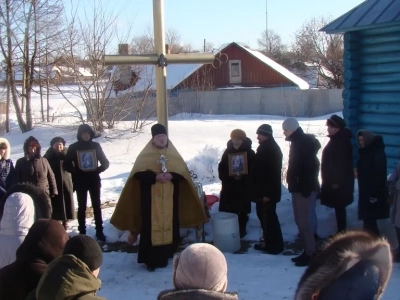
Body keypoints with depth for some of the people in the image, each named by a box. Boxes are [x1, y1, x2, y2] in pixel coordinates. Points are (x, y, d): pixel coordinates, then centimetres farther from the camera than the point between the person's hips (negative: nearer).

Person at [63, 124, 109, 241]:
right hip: (80, 182, -1)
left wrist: (97, 170, -12)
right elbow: (66, 165, -1)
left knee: (97, 206, 5)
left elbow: (105, 163, 4)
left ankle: (99, 231, 13)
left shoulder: (96, 146, 1)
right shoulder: (73, 147, -3)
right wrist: (76, 172, -14)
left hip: (94, 180, 1)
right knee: (82, 207, 4)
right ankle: (82, 232, 11)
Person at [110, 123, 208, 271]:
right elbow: (139, 174, -9)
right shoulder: (145, 155, 1)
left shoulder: (174, 155, 9)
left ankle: (165, 257, 18)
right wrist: (155, 177, -22)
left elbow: (183, 173, 4)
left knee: (169, 226, 5)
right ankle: (151, 260, 3)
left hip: (169, 198, 3)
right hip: (151, 198, -3)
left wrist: (171, 176, -15)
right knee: (151, 227, -5)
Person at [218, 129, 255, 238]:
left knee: (242, 211, 5)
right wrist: (225, 178, -8)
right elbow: (221, 167, 8)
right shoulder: (228, 151, 6)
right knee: (228, 210, 3)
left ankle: (241, 230, 18)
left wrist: (242, 177, -20)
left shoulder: (249, 152, -4)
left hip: (243, 187, -3)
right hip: (229, 186, 3)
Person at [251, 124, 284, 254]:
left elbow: (272, 172, -23)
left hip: (268, 191, -10)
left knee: (268, 216, -4)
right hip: (263, 190, 10)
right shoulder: (265, 147, 14)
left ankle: (275, 244, 3)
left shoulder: (270, 149, -17)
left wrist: (267, 192, -25)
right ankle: (268, 241, 26)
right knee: (264, 215, 16)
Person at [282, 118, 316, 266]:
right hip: (297, 187, 10)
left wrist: (305, 187, -24)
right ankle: (307, 251, 19)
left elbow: (309, 166, -21)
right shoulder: (297, 142, 16)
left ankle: (310, 253, -2)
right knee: (300, 220, 13)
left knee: (303, 220, -7)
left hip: (302, 188, -10)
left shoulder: (304, 142, -14)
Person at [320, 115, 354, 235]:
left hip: (339, 182, -10)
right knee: (338, 207, 13)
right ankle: (341, 231, 19)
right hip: (334, 180, 10)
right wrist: (328, 180, 19)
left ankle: (341, 232, 2)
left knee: (339, 207, -4)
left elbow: (342, 162, -23)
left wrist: (336, 181, -23)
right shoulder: (335, 140, 14)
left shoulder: (342, 141, -17)